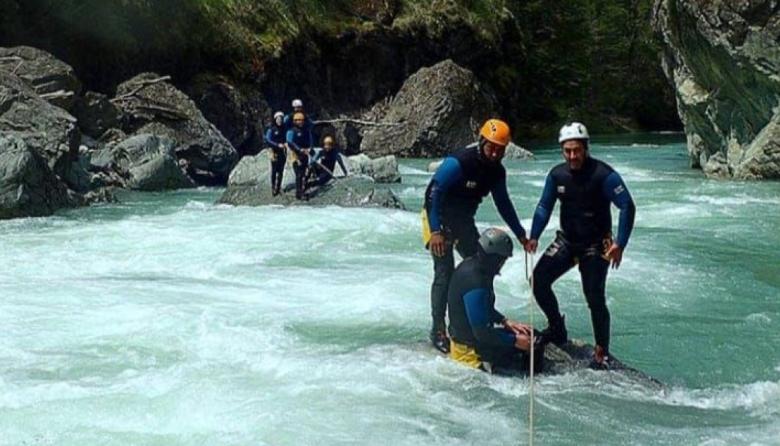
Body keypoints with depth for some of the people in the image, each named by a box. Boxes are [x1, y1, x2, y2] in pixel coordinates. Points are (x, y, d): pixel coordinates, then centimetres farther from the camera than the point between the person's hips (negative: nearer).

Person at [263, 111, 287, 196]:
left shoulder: (284, 129, 7)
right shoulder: (271, 129, -4)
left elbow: (287, 138, 13)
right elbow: (268, 140, -10)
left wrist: (286, 143, -11)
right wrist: (278, 145, -21)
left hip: (283, 152, 4)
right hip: (274, 152, -4)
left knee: (281, 171, 7)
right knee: (274, 171, -4)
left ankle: (278, 187, 16)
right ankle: (273, 188, 2)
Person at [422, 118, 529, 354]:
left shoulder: (496, 171, -4)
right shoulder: (457, 163, -27)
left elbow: (503, 204, 9)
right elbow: (433, 194, -27)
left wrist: (521, 234, 8)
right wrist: (435, 231, -32)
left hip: (464, 221, 7)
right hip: (439, 219, -7)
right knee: (445, 273, -15)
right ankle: (438, 331, -10)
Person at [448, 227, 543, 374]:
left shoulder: (470, 265, 1)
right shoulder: (475, 283, -28)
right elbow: (481, 332, -26)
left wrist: (506, 322, 7)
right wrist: (515, 341, -17)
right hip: (472, 349, -10)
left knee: (533, 335, 16)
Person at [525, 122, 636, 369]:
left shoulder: (603, 174, -20)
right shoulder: (557, 174, -5)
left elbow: (627, 207, -19)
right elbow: (544, 206, 5)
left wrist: (619, 244, -26)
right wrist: (534, 236, -8)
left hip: (595, 245, -5)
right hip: (566, 241, 5)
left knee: (595, 297, -9)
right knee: (539, 280, -5)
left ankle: (602, 351, 7)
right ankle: (557, 329, 15)